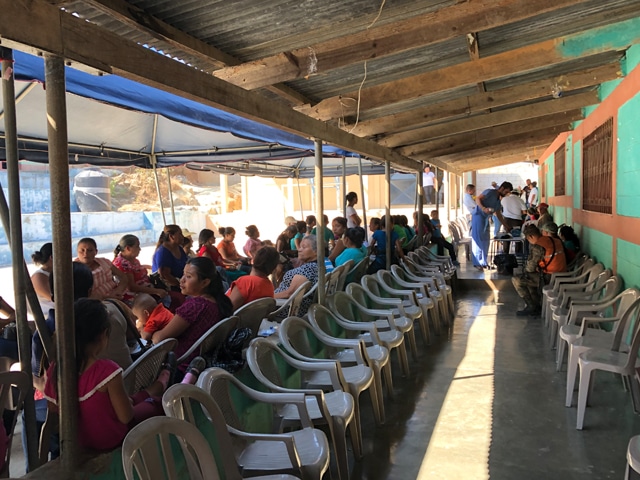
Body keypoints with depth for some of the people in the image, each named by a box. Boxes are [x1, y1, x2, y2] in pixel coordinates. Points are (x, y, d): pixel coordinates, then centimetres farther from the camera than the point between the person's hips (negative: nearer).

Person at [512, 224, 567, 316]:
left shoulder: (537, 246, -18)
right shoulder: (556, 241, 7)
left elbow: (530, 268, -10)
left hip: (548, 278, -9)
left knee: (516, 280, -3)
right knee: (529, 277, 30)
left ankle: (531, 306, 6)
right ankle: (537, 305, 24)